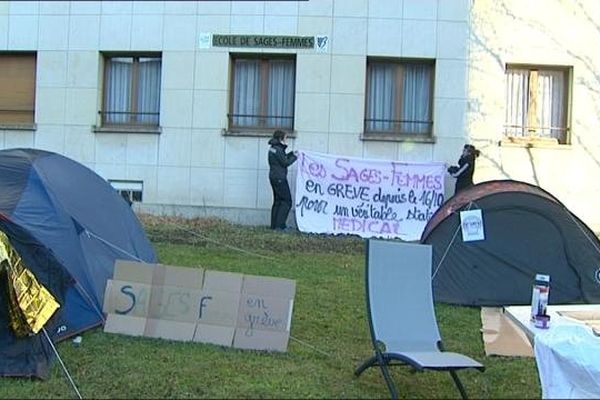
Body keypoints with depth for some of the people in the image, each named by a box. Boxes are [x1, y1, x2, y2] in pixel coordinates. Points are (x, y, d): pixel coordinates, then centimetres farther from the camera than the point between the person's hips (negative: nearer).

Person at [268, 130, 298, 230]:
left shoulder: (273, 148, 12)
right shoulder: (278, 149, -17)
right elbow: (285, 163, -13)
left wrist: (292, 153, 13)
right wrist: (295, 157, -1)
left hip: (273, 177, 10)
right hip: (279, 178, -10)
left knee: (277, 201, 14)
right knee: (286, 201, -5)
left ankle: (274, 225, 16)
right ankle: (280, 225, -7)